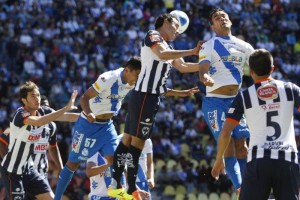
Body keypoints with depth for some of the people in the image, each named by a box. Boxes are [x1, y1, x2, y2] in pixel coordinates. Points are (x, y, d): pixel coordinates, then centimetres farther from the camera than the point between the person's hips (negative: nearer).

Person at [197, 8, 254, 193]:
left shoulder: (244, 46, 13)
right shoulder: (209, 46, -1)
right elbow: (203, 70, -15)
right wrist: (205, 78, -38)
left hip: (236, 101, 5)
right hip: (216, 101, -5)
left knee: (241, 145, 3)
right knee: (228, 145, -11)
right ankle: (240, 189, -14)